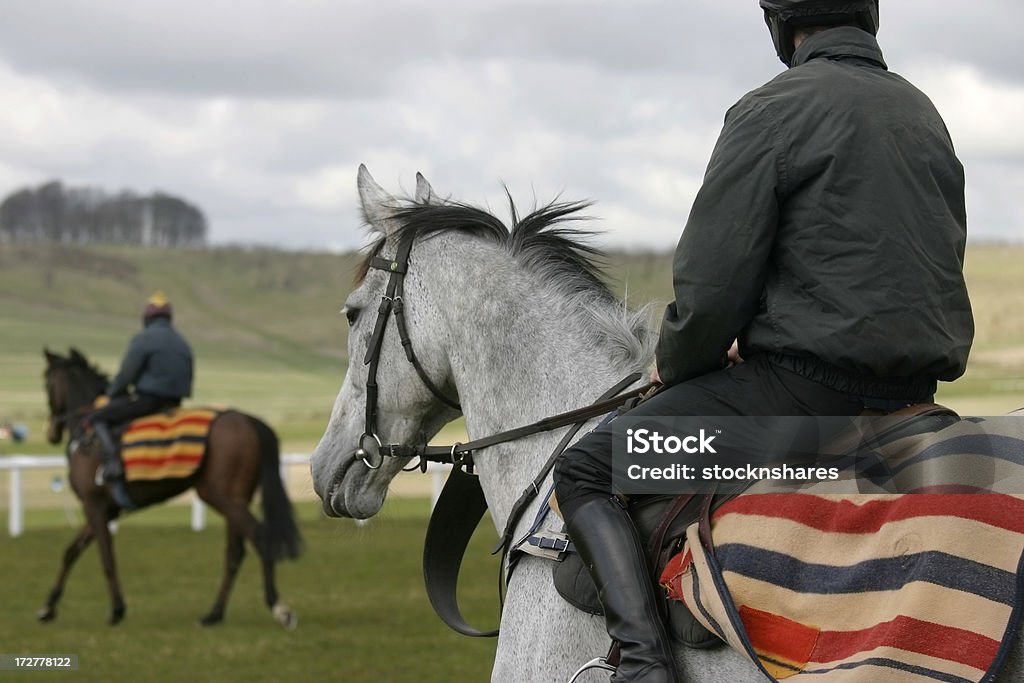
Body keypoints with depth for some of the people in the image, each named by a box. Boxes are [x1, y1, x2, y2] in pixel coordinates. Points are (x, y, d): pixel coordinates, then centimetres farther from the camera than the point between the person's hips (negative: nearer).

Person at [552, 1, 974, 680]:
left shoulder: (773, 110, -9)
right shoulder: (925, 114, 16)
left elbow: (710, 285, -14)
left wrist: (677, 370, 7)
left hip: (805, 383, -8)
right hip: (915, 388, 8)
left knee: (585, 473, -1)